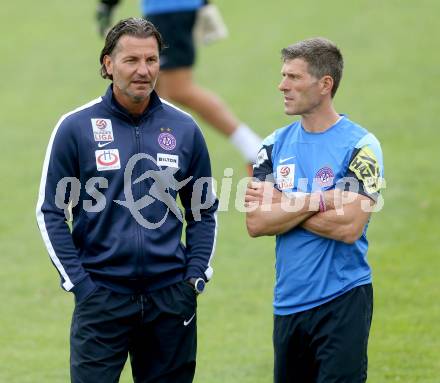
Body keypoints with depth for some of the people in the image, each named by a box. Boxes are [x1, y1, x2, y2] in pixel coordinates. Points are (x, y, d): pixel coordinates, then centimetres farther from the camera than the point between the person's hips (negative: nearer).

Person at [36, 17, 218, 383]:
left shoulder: (184, 129, 4)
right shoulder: (76, 127, -3)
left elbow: (204, 211, 14)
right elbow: (50, 212, 0)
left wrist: (196, 276, 3)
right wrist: (78, 282, -6)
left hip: (171, 297, 3)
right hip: (101, 296, -3)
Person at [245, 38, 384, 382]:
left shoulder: (360, 145, -7)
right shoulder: (276, 145, 8)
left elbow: (349, 227, -18)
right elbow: (256, 223, -2)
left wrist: (282, 205, -9)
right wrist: (315, 202, -13)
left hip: (342, 301, -5)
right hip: (288, 302, 5)